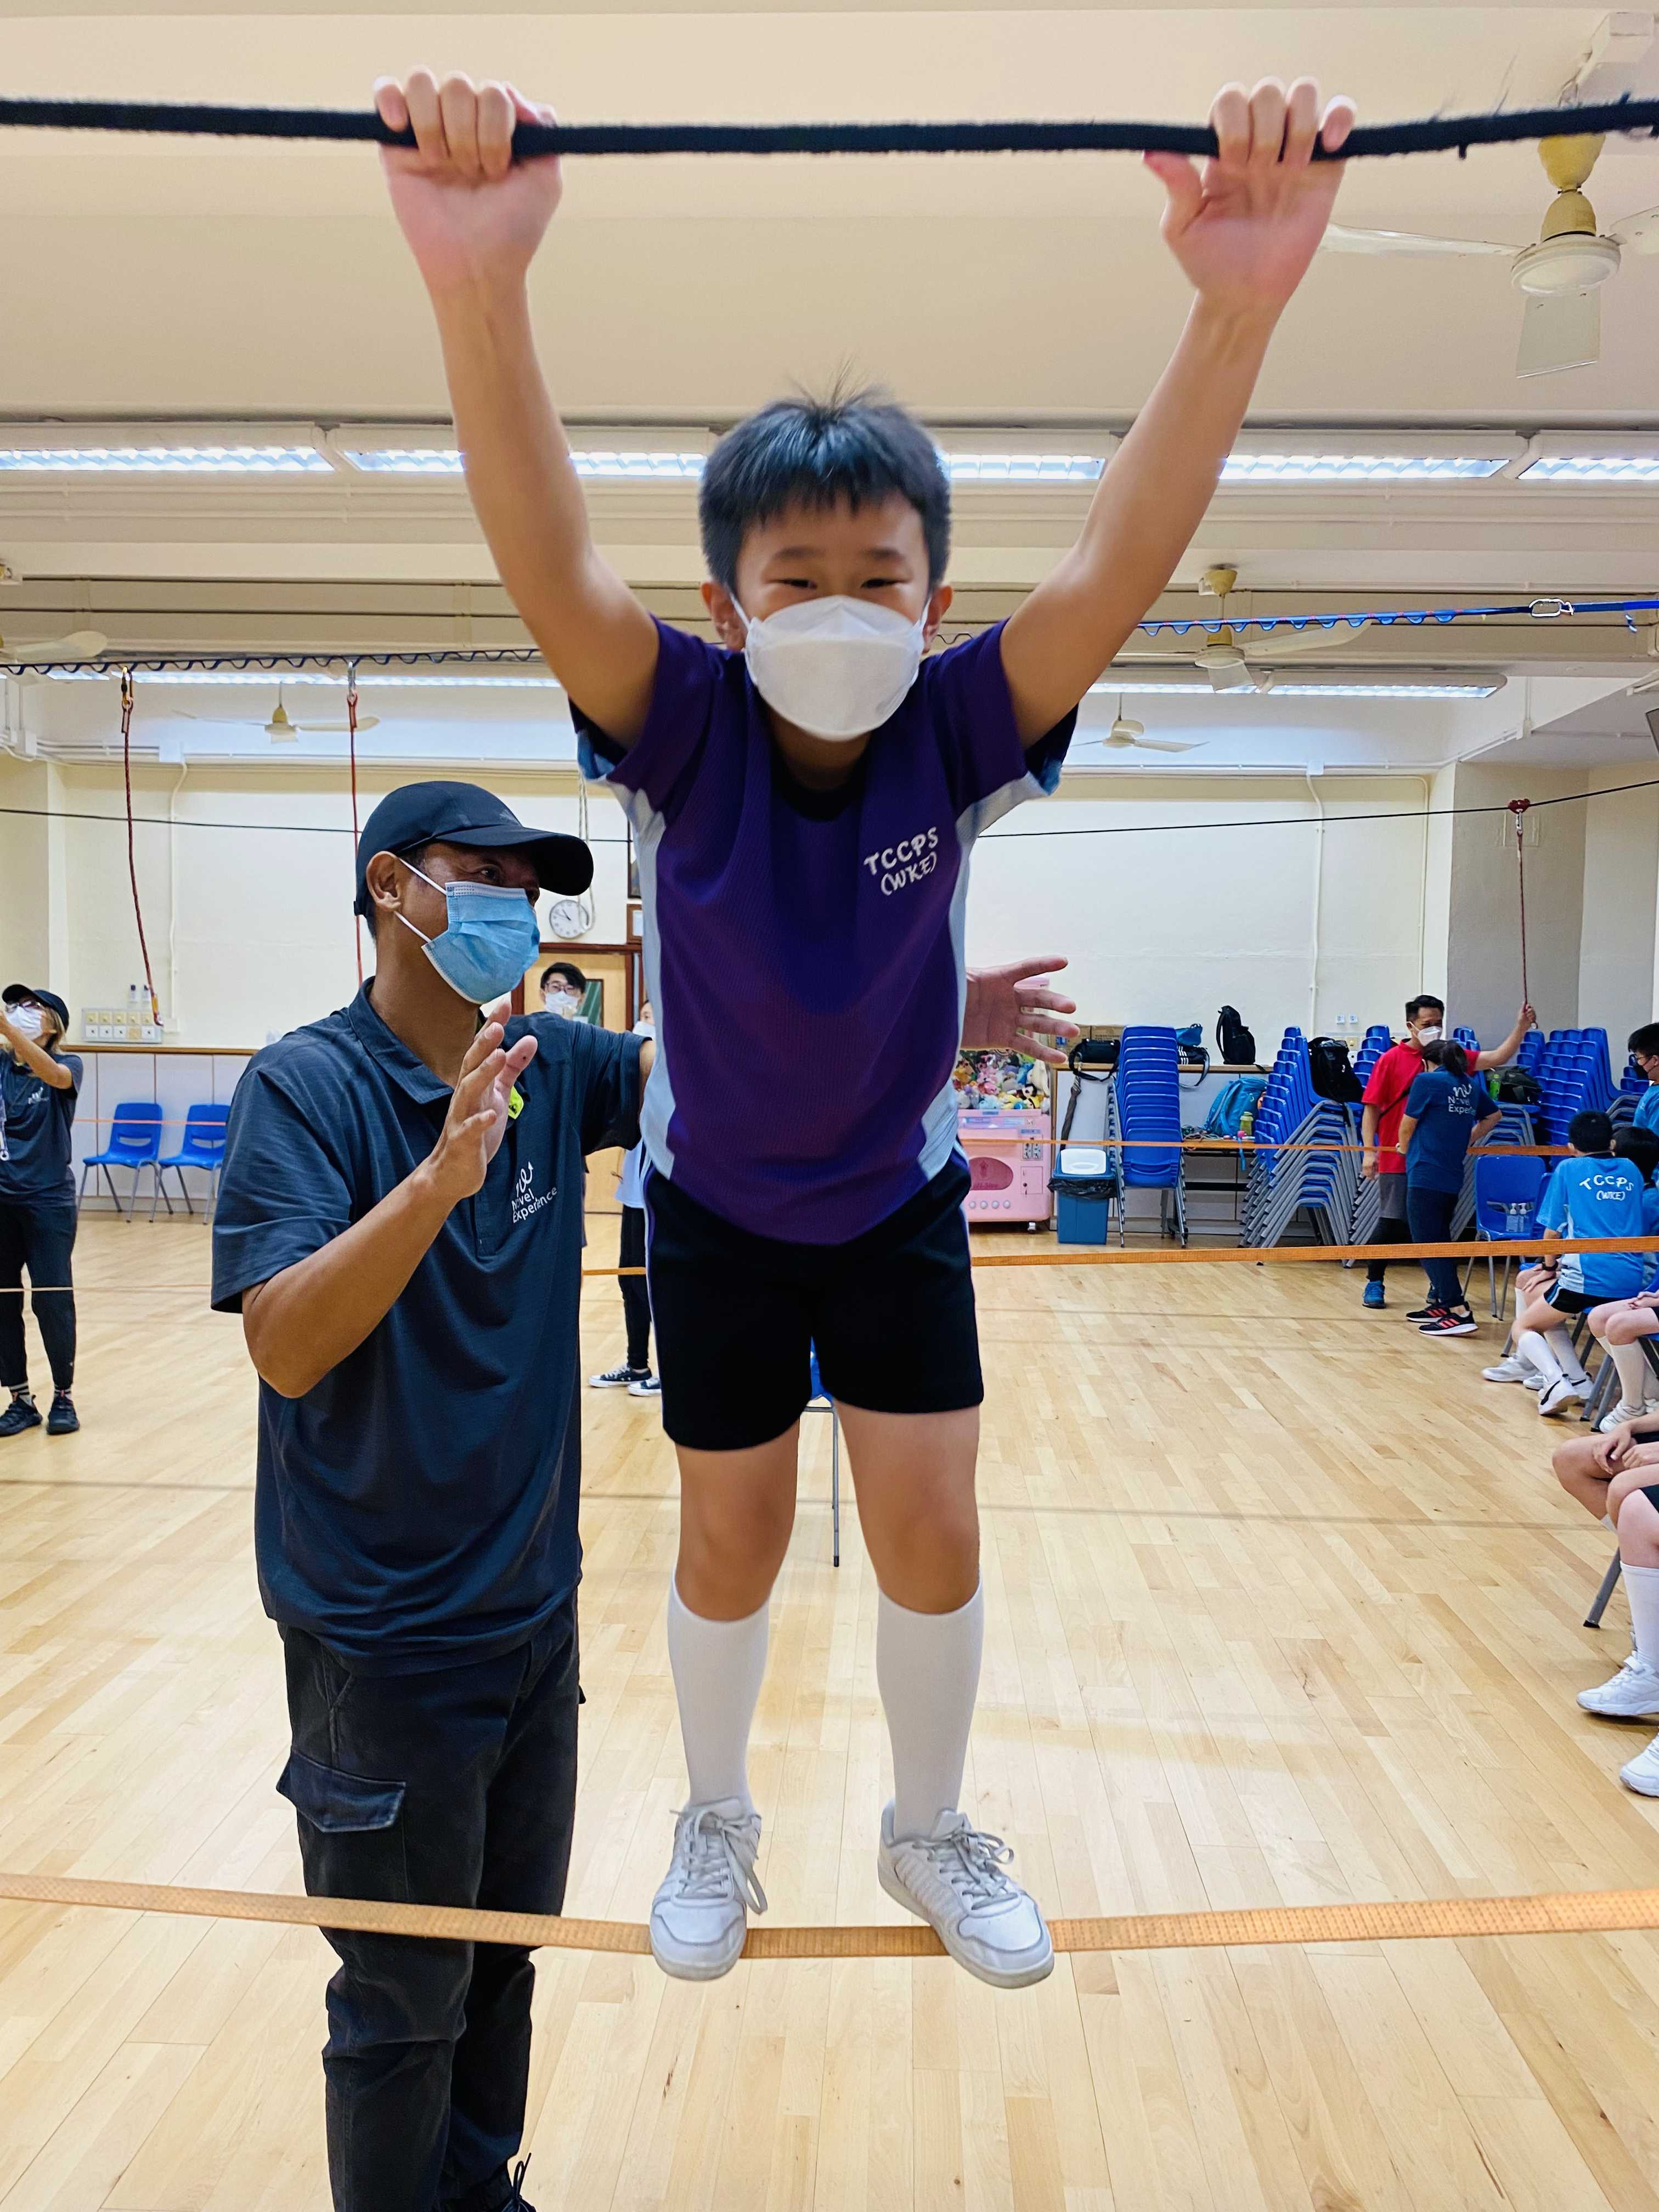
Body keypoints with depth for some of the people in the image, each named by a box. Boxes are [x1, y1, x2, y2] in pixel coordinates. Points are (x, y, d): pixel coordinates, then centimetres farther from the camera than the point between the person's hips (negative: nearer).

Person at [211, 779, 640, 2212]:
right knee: (405, 2002, 12)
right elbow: (284, 1347, -25)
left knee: (507, 1955, 23)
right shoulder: (308, 1085, -16)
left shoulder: (551, 1067, 0)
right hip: (384, 1634, -6)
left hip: (535, 1605, 6)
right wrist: (441, 1178, -38)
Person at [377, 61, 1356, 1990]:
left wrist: (1241, 302, -50)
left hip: (899, 1201, 1)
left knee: (932, 1534, 5)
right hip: (716, 1209, -1)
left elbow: (1118, 565, -34)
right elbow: (547, 560, -39)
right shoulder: (680, 730, -22)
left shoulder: (960, 733, -20)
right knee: (730, 1540, 11)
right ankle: (717, 1823, 40)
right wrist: (478, 282, -57)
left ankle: (931, 1830, 34)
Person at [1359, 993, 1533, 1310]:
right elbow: (1372, 1107, -5)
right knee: (1391, 1223, 2)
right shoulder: (1391, 1060, -5)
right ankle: (1374, 1283, 16)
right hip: (1396, 1158, -3)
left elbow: (1497, 1058, 0)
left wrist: (1521, 1028, -13)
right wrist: (1369, 1150, -11)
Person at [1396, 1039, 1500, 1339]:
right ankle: (1441, 1303, 23)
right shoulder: (1471, 1085, 12)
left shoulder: (1427, 1081, -8)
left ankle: (1459, 1312, -12)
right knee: (1439, 1241, 17)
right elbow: (1493, 1116, 28)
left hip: (1425, 1176, -7)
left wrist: (1405, 1148, 20)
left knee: (1428, 1244, -6)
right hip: (1453, 1178, 7)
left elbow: (1407, 1126, 0)